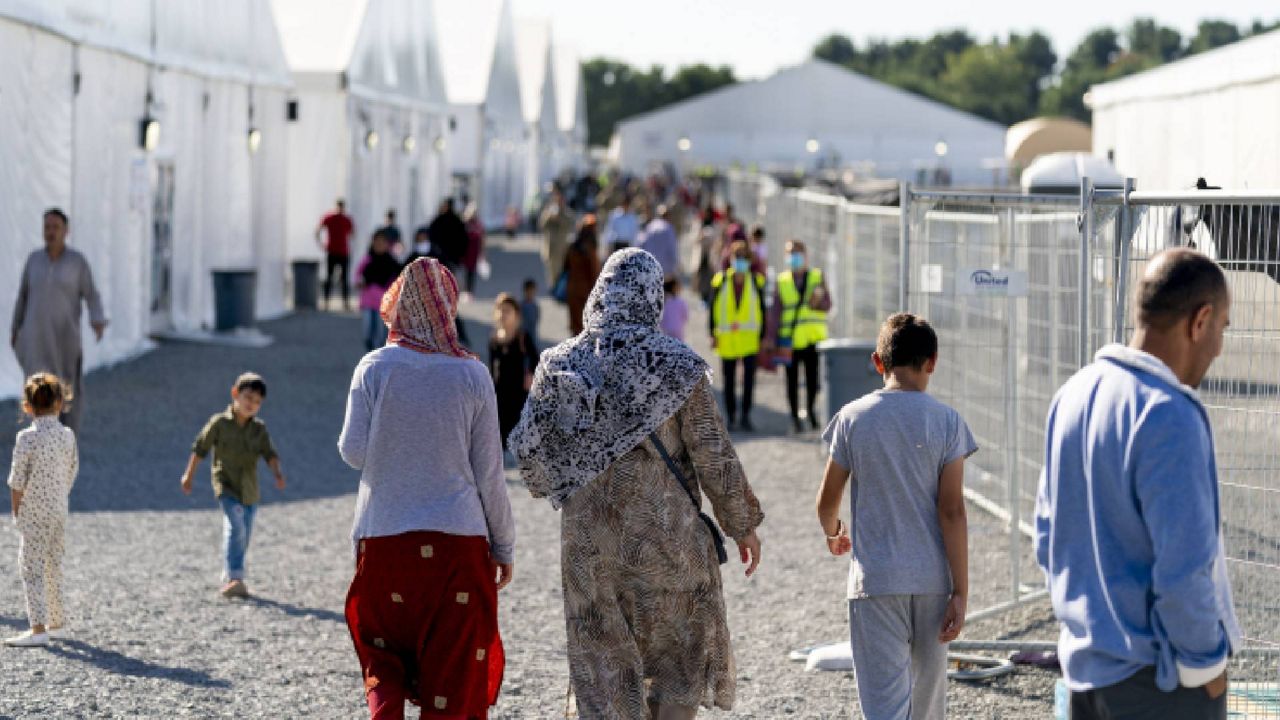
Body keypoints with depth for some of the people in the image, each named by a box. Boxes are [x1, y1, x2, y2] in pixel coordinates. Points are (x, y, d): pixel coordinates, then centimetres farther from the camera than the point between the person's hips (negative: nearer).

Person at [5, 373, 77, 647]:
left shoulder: (27, 438, -14)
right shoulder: (68, 435, 1)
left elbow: (17, 481, -11)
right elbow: (71, 474, 8)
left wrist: (17, 513, 0)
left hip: (34, 514, -6)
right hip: (59, 511, 6)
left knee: (32, 568, -4)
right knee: (53, 568, 17)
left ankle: (38, 629, -13)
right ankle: (57, 624, 25)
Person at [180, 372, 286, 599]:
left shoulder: (259, 429, 4)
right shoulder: (219, 423, -5)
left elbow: (270, 454, -4)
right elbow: (200, 448, 2)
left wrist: (278, 473, -23)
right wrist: (189, 476, 4)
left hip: (250, 490, 5)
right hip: (226, 486, -5)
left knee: (244, 536, 10)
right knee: (235, 527, -22)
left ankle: (228, 580, 24)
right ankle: (234, 578, -29)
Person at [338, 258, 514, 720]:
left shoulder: (374, 368, -4)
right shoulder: (472, 375, -3)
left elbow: (354, 452, -4)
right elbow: (489, 473, 0)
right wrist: (504, 546, 9)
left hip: (384, 536, 1)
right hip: (458, 542, -1)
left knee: (383, 654, 16)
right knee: (455, 669, 7)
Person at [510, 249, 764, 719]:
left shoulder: (562, 363, -2)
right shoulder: (678, 366, -9)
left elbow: (526, 446, -2)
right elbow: (713, 455, -7)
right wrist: (743, 524, 5)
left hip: (587, 535, 2)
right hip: (664, 534, -2)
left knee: (602, 666, 9)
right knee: (681, 659, 15)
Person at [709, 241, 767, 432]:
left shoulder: (756, 282, 2)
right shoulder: (720, 281, 2)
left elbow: (762, 310, 7)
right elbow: (713, 308, 5)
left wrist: (763, 336, 4)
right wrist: (713, 334, 0)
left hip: (750, 338, -1)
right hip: (727, 338, 1)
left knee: (749, 377, -12)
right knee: (729, 381, 7)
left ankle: (745, 416, -5)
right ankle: (732, 418, 18)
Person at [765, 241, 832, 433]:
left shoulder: (818, 277, 7)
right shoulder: (782, 282, 6)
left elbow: (827, 305, 2)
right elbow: (775, 311, 2)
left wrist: (818, 302, -21)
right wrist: (772, 338, -5)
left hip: (813, 338, 0)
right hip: (790, 339, 0)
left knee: (812, 377, 0)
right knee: (792, 380, 4)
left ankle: (811, 409, 24)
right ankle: (795, 416, 15)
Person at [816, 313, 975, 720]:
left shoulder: (853, 418, -2)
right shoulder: (946, 422, -4)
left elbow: (828, 500, 4)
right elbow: (952, 511, -7)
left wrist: (833, 533, 27)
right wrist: (960, 592, -4)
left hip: (875, 581, -1)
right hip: (932, 581, 1)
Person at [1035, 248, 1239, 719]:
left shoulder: (1073, 395, 4)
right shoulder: (1170, 418, -22)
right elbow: (1183, 569, -23)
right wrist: (1206, 664, -9)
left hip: (1084, 661, 8)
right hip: (1161, 679, -8)